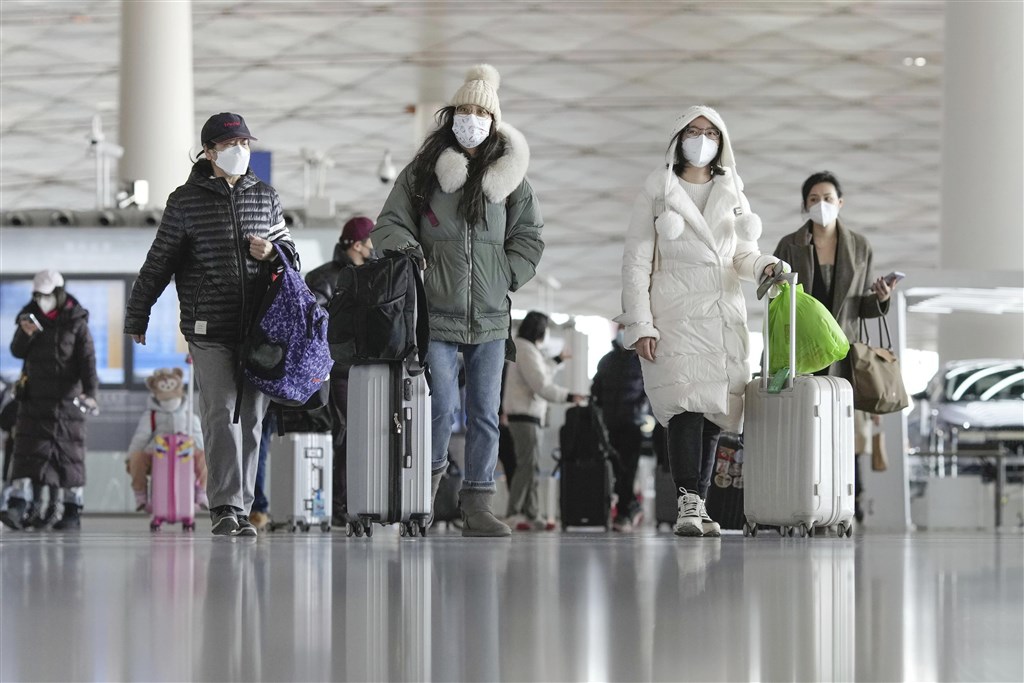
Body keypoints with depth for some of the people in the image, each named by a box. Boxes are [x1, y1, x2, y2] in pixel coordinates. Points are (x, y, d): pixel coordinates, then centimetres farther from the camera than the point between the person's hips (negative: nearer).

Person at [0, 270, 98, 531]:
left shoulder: (76, 323, -3)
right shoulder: (30, 317, 7)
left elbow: (87, 360, -9)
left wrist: (90, 391, -23)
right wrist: (25, 334, -15)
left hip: (67, 399, -2)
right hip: (34, 399, 2)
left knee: (69, 454, 2)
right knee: (27, 451, -7)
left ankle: (72, 512, 7)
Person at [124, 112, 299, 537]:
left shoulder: (265, 197, 13)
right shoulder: (186, 201, 3)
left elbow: (289, 249, 22)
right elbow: (159, 263, 8)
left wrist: (273, 251, -3)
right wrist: (136, 318, 10)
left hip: (258, 327, 4)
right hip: (209, 329, -4)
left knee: (250, 419, 4)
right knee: (221, 413, -14)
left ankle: (240, 511, 10)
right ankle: (226, 507, -16)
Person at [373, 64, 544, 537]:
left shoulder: (509, 176, 9)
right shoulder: (422, 172, 5)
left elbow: (529, 236, 14)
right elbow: (390, 225, 8)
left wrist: (507, 277, 1)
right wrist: (410, 257, -10)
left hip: (491, 317, 2)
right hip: (436, 314, -2)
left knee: (485, 413, 3)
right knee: (442, 404, -13)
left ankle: (478, 506, 7)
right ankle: (429, 474, 12)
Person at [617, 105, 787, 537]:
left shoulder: (732, 194, 16)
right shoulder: (657, 191, 5)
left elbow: (744, 254, 16)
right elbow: (636, 262, 2)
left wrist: (765, 267, -8)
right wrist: (640, 325, -7)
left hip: (723, 313, 4)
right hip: (676, 314, -4)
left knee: (714, 410, 1)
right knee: (687, 403, -19)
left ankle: (698, 506, 5)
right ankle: (688, 504, -23)